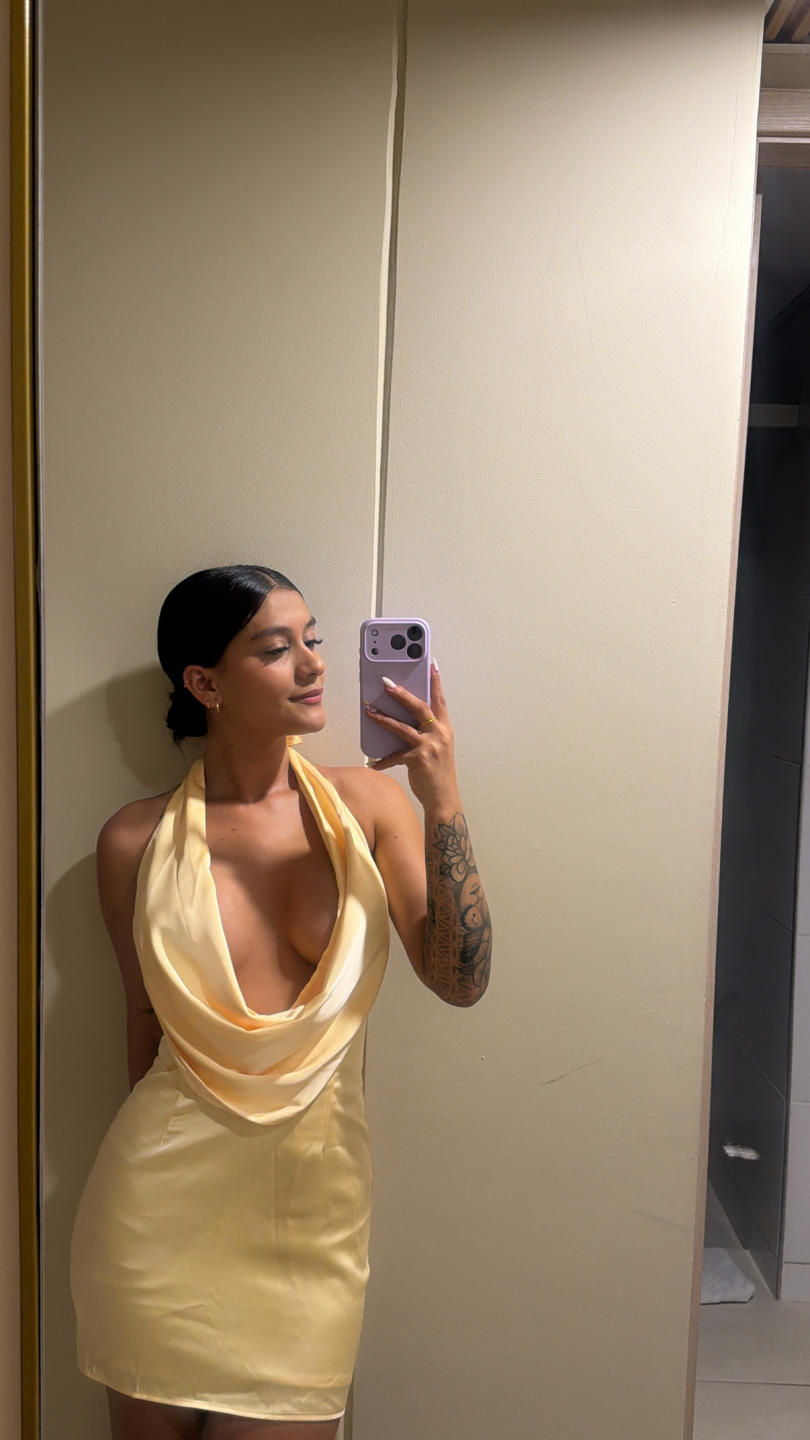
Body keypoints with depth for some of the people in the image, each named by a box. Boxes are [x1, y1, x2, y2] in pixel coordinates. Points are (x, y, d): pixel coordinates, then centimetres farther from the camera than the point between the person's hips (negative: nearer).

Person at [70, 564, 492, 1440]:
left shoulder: (366, 801, -5)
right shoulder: (137, 841, -7)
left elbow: (460, 981, -11)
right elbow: (146, 1016, 5)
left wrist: (442, 803, -20)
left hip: (317, 1199, 1)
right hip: (168, 1196, 0)